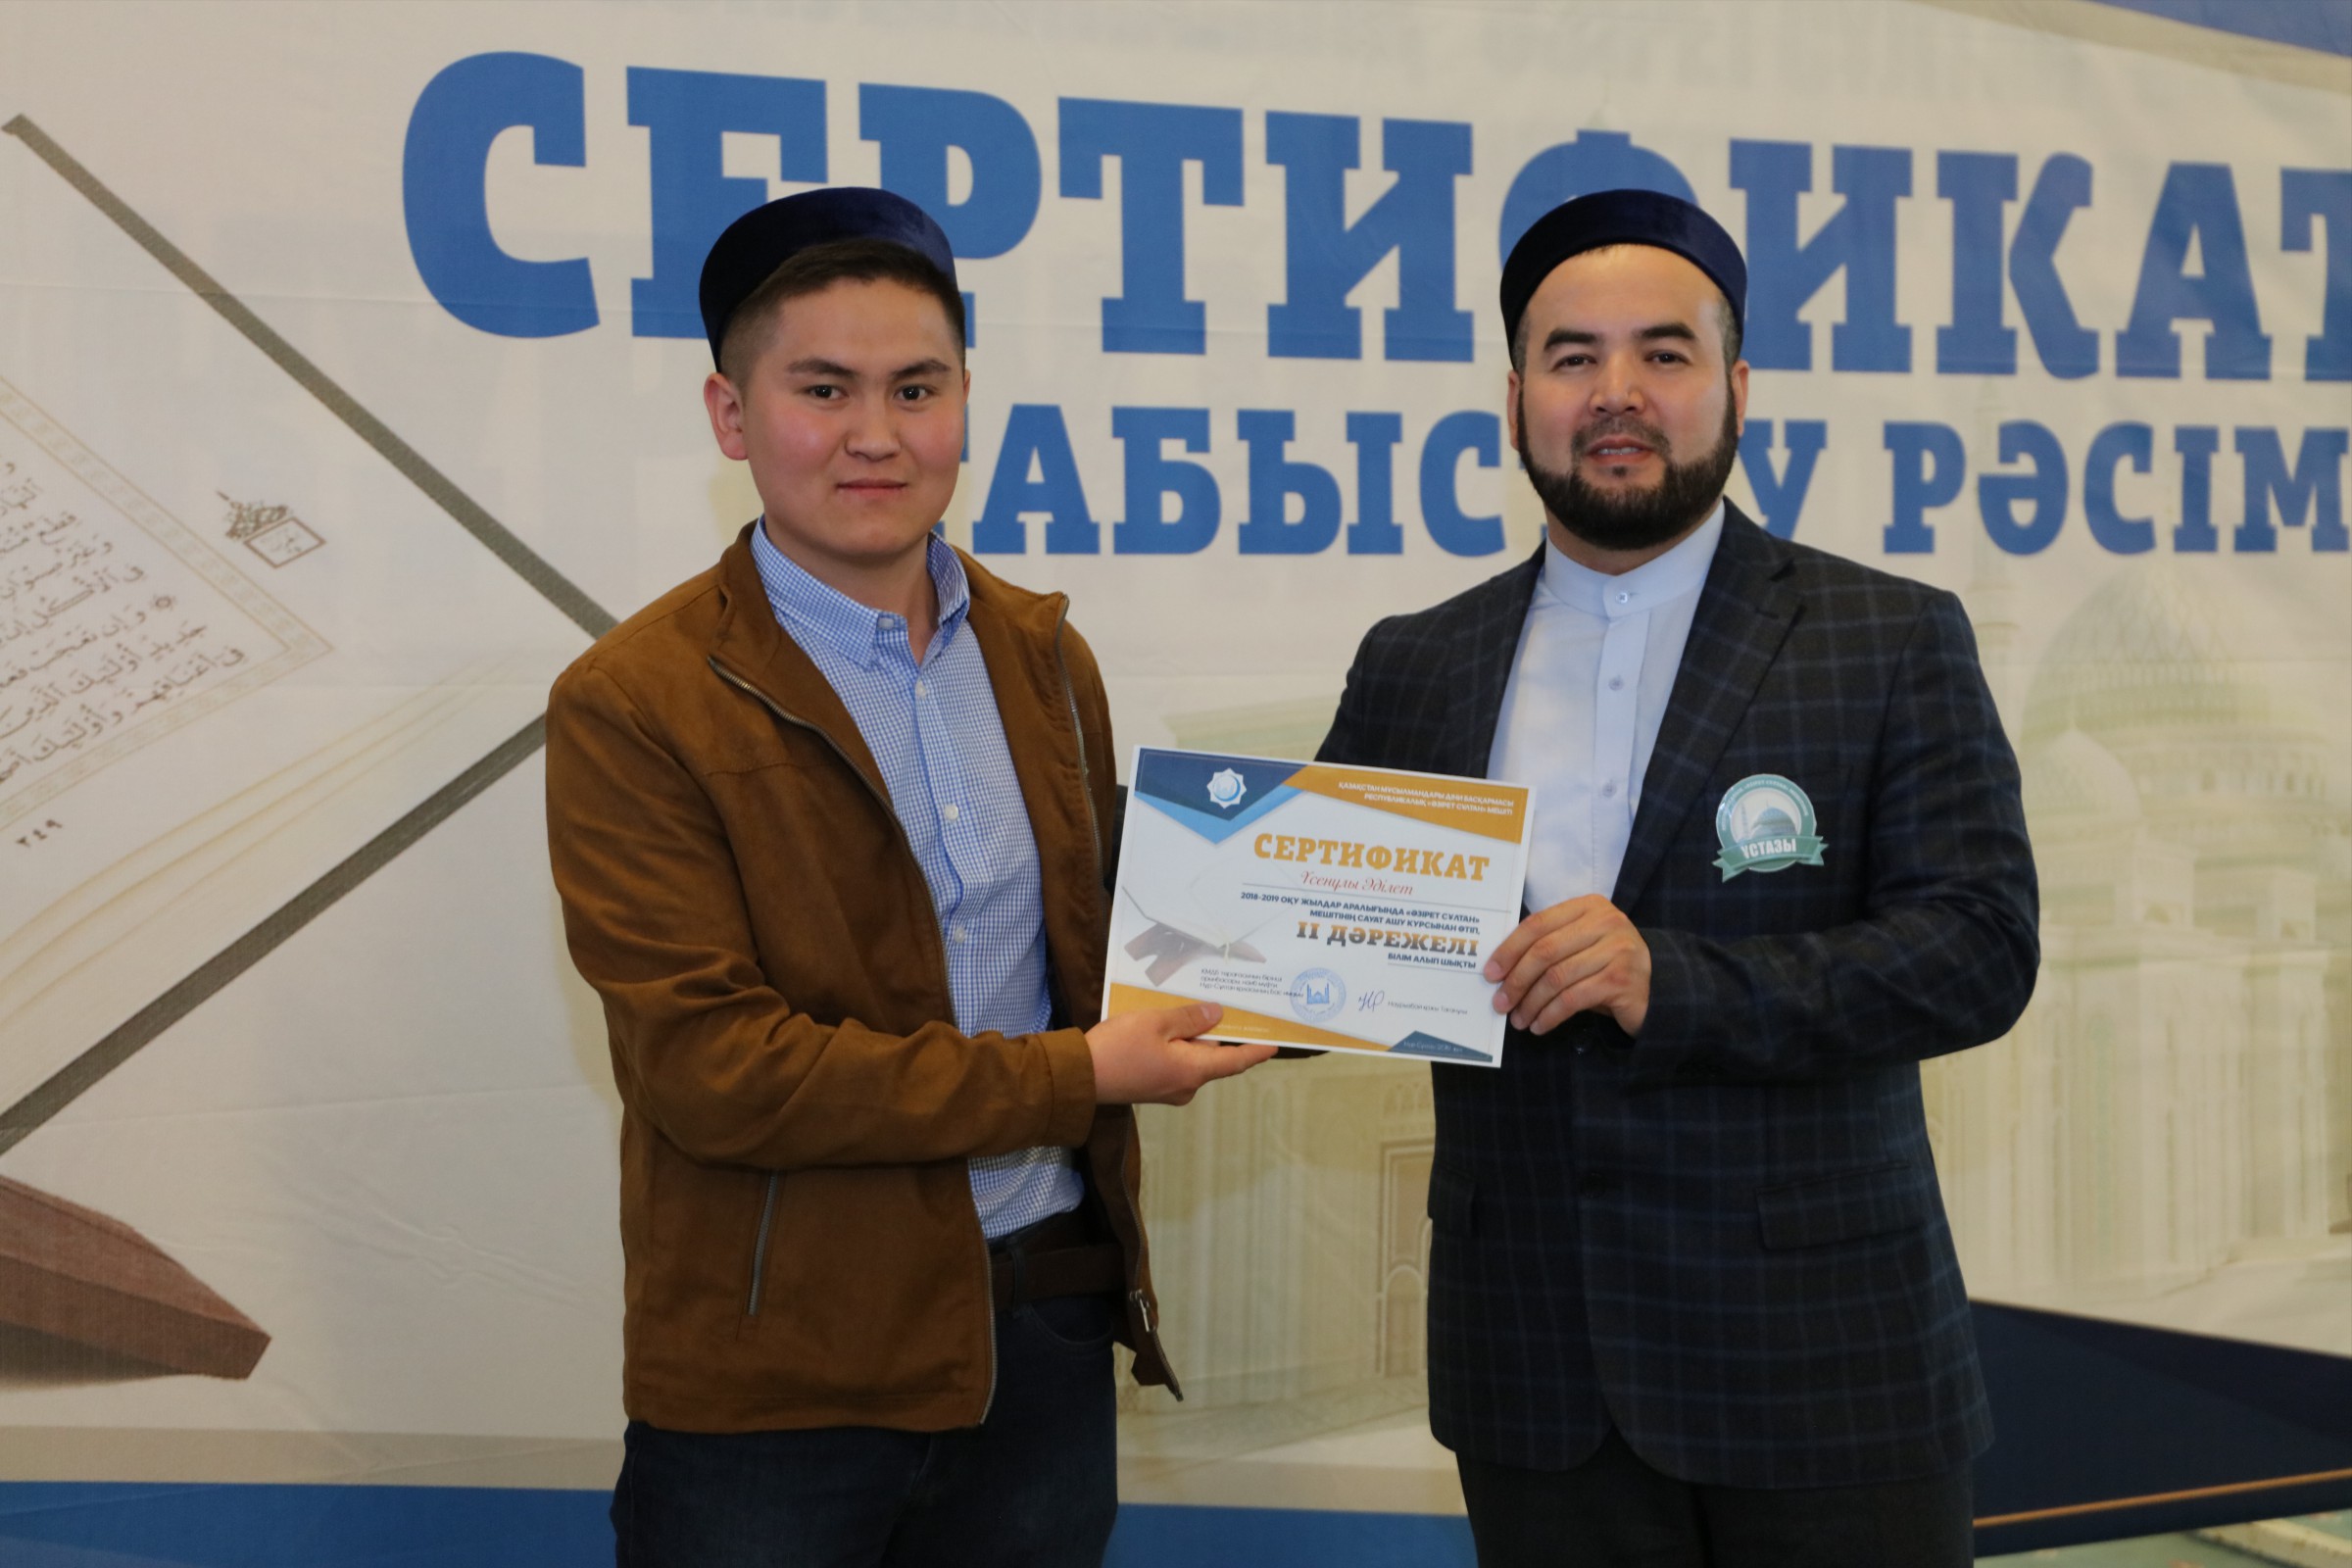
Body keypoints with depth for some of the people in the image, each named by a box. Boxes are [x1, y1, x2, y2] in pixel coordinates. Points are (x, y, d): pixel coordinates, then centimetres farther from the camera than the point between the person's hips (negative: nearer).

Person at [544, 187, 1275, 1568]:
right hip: (775, 1373, -4)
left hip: (1047, 1338, 5)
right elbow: (707, 1064, -17)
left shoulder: (1045, 658, 8)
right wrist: (1076, 1076, -17)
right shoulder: (632, 707, -11)